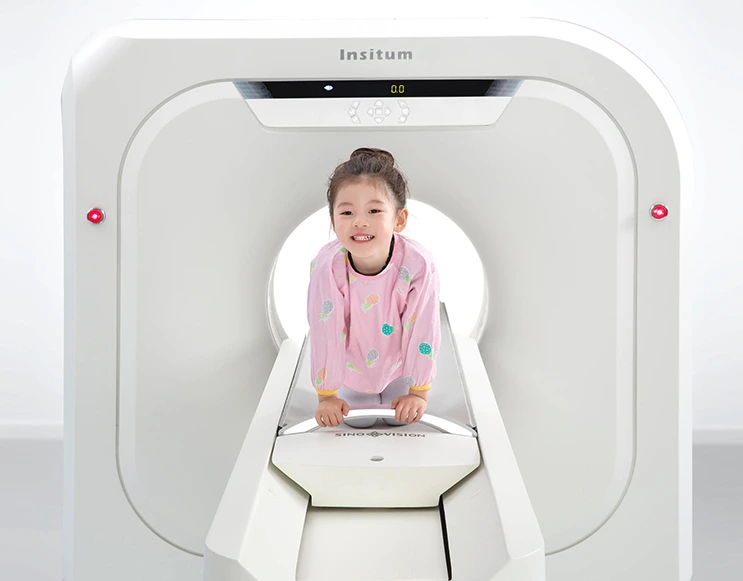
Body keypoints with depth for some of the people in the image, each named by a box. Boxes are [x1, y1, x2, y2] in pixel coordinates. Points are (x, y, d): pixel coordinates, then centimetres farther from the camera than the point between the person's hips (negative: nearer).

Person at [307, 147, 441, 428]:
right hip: (352, 370, 0)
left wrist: (419, 392, -16)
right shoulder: (327, 267, -35)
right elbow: (324, 333, -25)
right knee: (358, 424, 19)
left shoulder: (418, 265, -35)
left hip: (398, 365, 0)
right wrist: (327, 396, -15)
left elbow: (422, 332, -25)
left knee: (401, 420, 20)